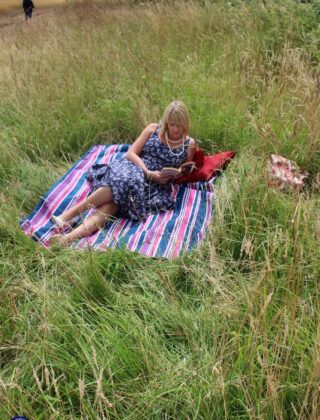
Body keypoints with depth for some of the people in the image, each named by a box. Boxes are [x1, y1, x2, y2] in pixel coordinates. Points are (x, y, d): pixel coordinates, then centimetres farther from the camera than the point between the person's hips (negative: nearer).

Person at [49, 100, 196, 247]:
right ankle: (68, 215, -38)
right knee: (119, 181, -39)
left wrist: (173, 175, -6)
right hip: (132, 168, 1)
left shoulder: (189, 144, 8)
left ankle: (69, 237, -43)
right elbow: (131, 153, 1)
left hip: (154, 186, -1)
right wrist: (148, 173, -13)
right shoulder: (153, 129, 8)